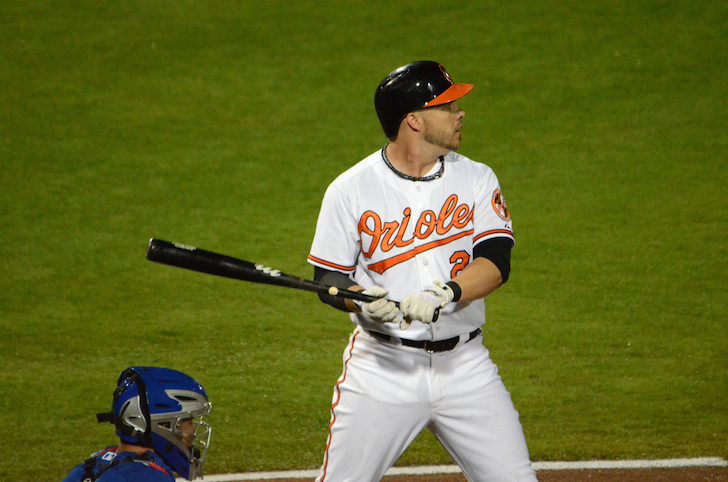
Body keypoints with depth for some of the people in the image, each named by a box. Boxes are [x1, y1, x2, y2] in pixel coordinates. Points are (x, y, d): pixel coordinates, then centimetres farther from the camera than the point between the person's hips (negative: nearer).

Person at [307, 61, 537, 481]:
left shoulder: (476, 179, 4)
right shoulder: (350, 190, -3)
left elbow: (496, 262, -8)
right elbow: (328, 277, 0)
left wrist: (445, 293, -26)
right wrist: (363, 301, -22)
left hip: (465, 365, 2)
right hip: (382, 364, -2)